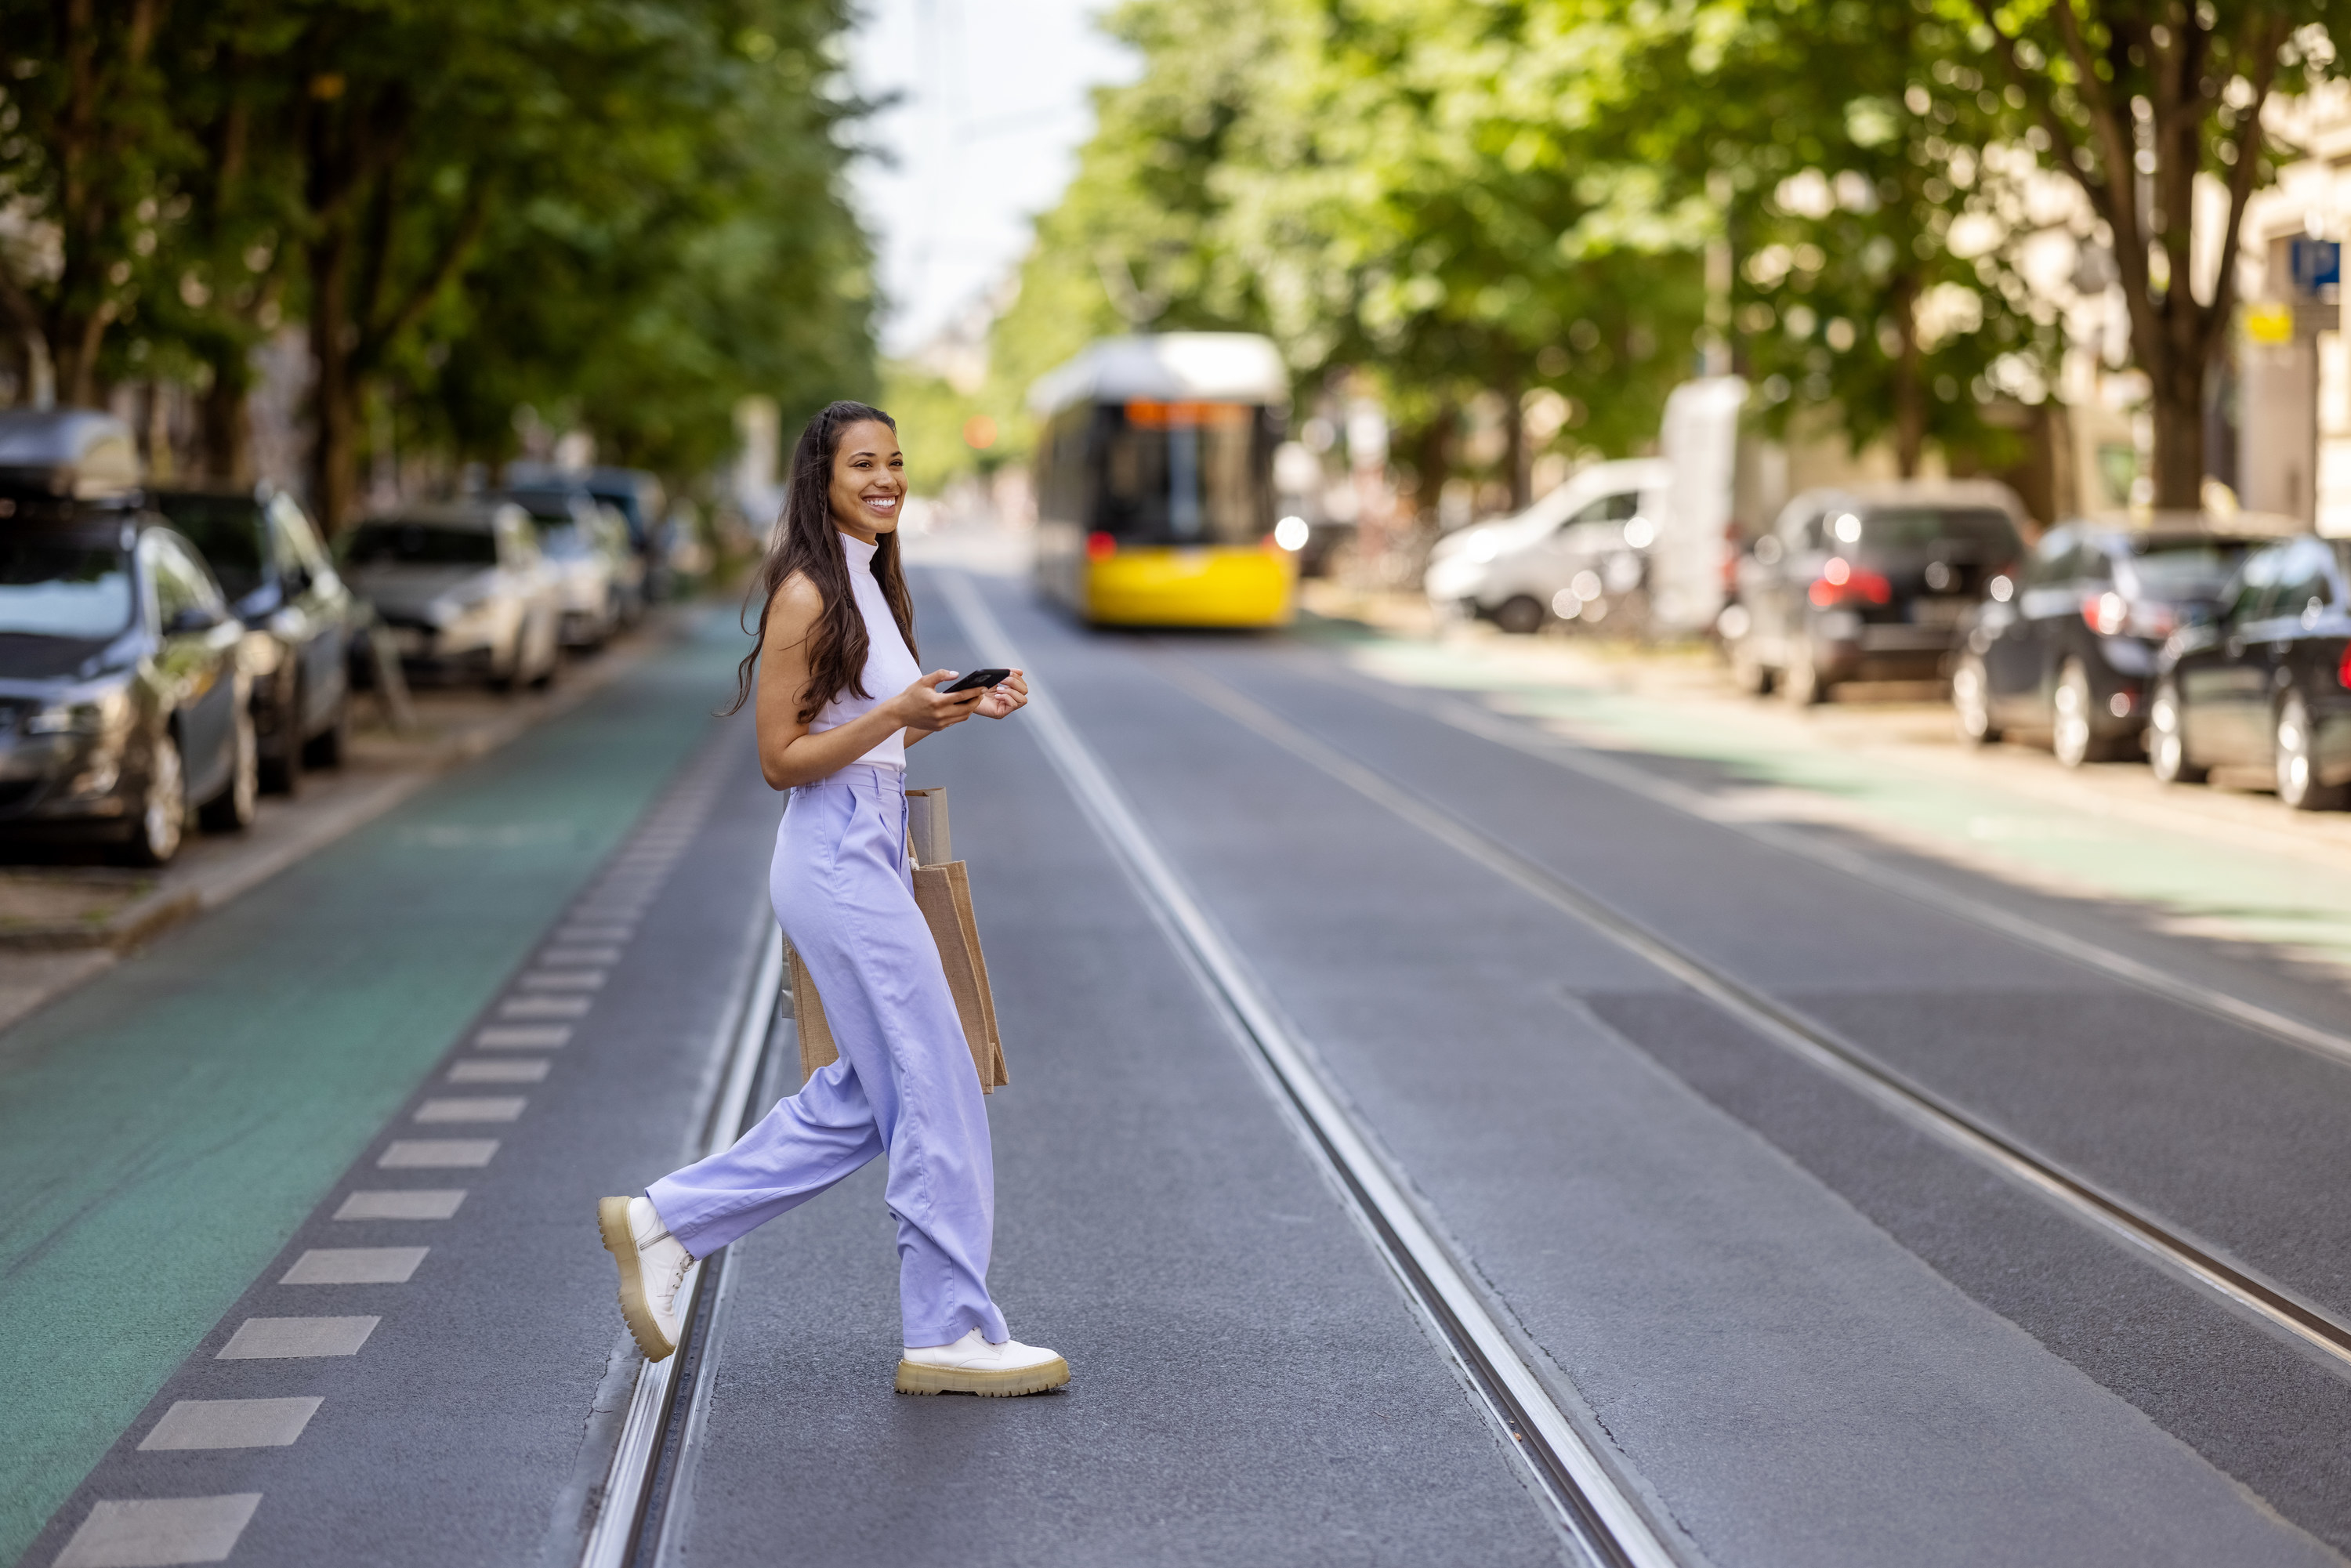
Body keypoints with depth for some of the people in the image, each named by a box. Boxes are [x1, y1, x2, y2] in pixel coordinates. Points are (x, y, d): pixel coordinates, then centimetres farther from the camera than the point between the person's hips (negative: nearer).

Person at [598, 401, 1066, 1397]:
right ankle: (950, 1334, 5)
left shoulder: (869, 585, 15)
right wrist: (899, 714, -22)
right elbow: (781, 758, -13)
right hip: (837, 859, -10)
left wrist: (963, 708, 7)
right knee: (935, 1095, -4)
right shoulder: (807, 594, -13)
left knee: (869, 1095, 14)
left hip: (872, 856, 10)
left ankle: (666, 1222, 20)